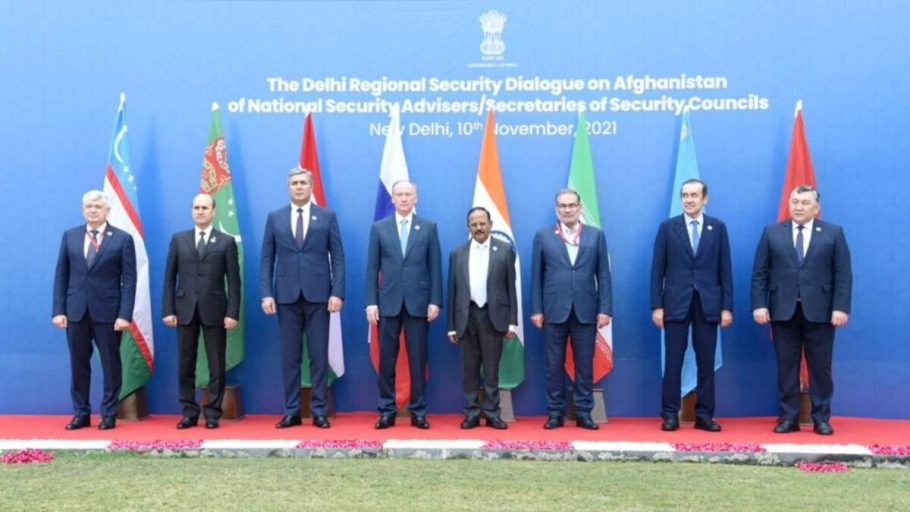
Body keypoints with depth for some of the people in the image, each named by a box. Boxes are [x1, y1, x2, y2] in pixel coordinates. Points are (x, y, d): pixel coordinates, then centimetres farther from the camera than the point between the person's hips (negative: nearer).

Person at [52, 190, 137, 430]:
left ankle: (109, 414, 14)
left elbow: (129, 280, -5)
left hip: (107, 312, -3)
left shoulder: (123, 239, -1)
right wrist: (59, 310, -1)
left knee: (111, 364, 4)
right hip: (75, 311, 3)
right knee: (78, 364, 8)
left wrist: (125, 314, -13)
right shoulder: (70, 236, 9)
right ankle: (81, 413, 18)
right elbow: (61, 275, 7)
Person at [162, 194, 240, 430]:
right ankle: (189, 412, 16)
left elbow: (233, 280, -1)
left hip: (214, 310, -2)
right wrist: (169, 310, 0)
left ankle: (213, 414, 11)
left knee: (216, 366, 2)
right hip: (185, 310, 2)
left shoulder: (226, 241, 3)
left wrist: (233, 312, -9)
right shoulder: (178, 239, 10)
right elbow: (170, 278, 8)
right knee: (185, 366, 6)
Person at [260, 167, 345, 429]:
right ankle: (291, 412, 13)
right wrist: (266, 294, -3)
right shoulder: (275, 218, 9)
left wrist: (337, 292, -8)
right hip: (286, 296, 1)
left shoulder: (327, 217, 6)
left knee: (319, 356, 3)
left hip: (318, 295, -1)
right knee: (290, 357, 5)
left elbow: (337, 257, 2)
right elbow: (267, 259, 7)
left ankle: (319, 411, 10)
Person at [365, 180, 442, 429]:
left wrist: (435, 301, -4)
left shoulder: (429, 227, 6)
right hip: (388, 302, 1)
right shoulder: (379, 228, 7)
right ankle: (387, 411, 13)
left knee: (417, 360, 4)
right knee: (386, 360, 4)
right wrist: (371, 302, -3)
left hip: (418, 302, 0)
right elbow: (372, 268, 4)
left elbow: (435, 267, 3)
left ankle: (418, 411, 12)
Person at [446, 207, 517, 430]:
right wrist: (451, 325, 4)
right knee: (470, 368, 6)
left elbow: (510, 286, 2)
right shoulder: (457, 253, 8)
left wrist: (512, 320, -3)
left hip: (493, 315, -2)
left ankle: (491, 413, 11)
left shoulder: (505, 250, 4)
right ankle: (472, 413, 13)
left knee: (491, 368, 3)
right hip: (467, 316, 2)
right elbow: (452, 291, 7)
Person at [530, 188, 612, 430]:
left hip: (586, 310, 1)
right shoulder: (543, 236, 5)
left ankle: (583, 413, 14)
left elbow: (603, 275, 4)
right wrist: (536, 309, -2)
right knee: (554, 364, 5)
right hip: (554, 310, 0)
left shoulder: (596, 235, 7)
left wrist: (605, 309, -3)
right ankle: (555, 412, 14)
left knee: (584, 364, 5)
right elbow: (536, 276, 4)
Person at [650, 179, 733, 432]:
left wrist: (727, 306, -1)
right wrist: (657, 305, -5)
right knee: (673, 362, 2)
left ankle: (704, 415, 13)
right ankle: (670, 415, 9)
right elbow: (658, 269, 1)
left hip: (708, 303, 1)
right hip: (676, 303, -1)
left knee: (706, 362, 6)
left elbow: (725, 269, 5)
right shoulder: (667, 227, 3)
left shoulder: (718, 227, 6)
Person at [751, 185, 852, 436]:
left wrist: (841, 307, -9)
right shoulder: (772, 232, 7)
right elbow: (759, 273, 3)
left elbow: (843, 274, 0)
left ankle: (821, 418, 15)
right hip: (783, 310, 1)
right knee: (786, 367, 5)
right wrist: (759, 304, -6)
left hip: (820, 311, -1)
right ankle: (788, 417, 13)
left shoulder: (834, 233, 5)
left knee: (820, 367, 5)